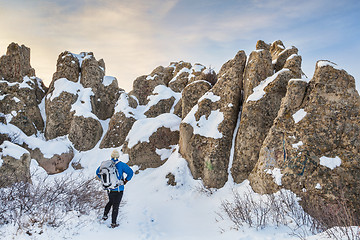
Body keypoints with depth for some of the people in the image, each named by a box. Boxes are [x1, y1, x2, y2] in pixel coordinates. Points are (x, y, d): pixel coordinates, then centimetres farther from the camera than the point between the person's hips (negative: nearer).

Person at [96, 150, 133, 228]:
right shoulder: (121, 164, -14)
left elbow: (98, 172, 11)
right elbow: (130, 172, -17)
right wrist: (125, 181, -3)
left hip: (109, 189, 4)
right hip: (119, 189, -4)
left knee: (111, 202, 31)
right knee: (115, 206, 8)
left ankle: (105, 215, 25)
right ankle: (113, 223, 14)